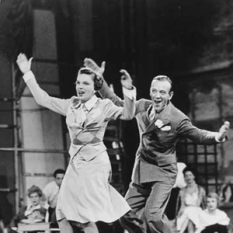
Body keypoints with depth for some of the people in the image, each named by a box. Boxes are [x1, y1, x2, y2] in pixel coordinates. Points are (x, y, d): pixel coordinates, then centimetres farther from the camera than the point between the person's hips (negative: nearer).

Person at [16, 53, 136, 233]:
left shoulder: (104, 106, -4)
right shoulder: (71, 105, 10)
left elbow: (128, 115, -17)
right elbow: (43, 99, 14)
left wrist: (128, 91, -32)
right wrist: (28, 74, 12)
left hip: (95, 163, -6)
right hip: (75, 162, 6)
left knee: (87, 217, -7)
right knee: (63, 215, 4)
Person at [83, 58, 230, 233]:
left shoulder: (177, 119, -18)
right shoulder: (143, 106, -3)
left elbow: (197, 134, -13)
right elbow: (117, 103, 8)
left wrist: (217, 136, -34)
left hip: (163, 172, -6)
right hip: (142, 171, 6)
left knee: (152, 215, -23)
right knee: (127, 215, 8)